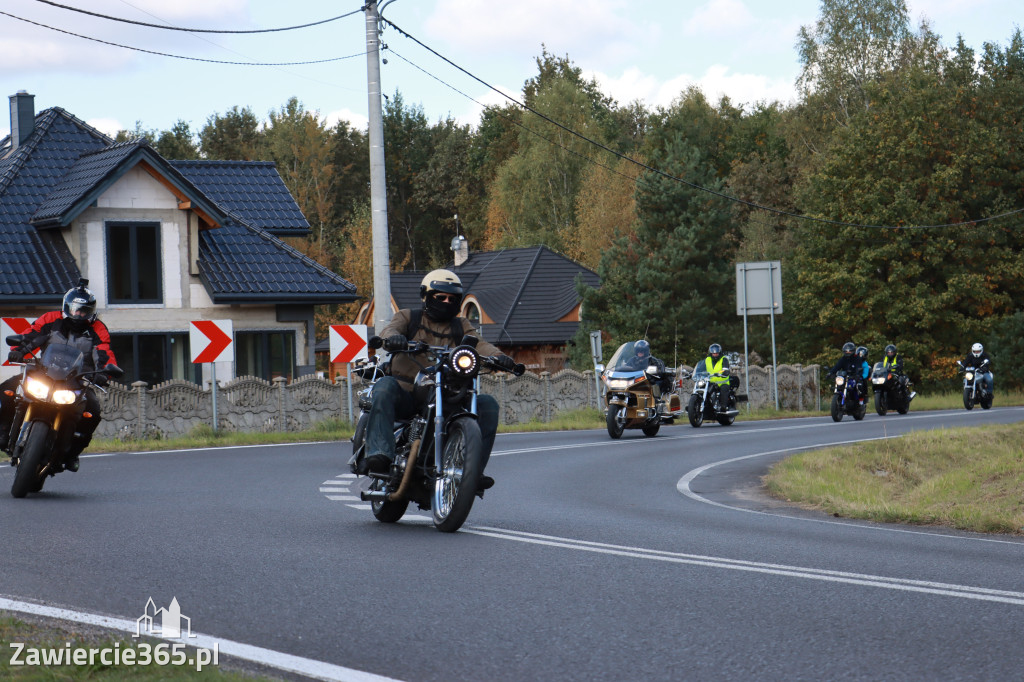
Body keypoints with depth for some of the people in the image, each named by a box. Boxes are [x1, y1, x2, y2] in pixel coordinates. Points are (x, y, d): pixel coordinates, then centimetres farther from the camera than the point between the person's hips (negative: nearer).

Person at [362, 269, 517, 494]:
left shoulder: (460, 325, 20)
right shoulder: (408, 317, 13)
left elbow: (478, 344, 1)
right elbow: (389, 330, -8)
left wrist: (498, 356, -23)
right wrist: (393, 338, -35)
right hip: (407, 395, -2)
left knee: (488, 404, -17)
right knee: (384, 387, -34)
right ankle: (379, 454, -46)